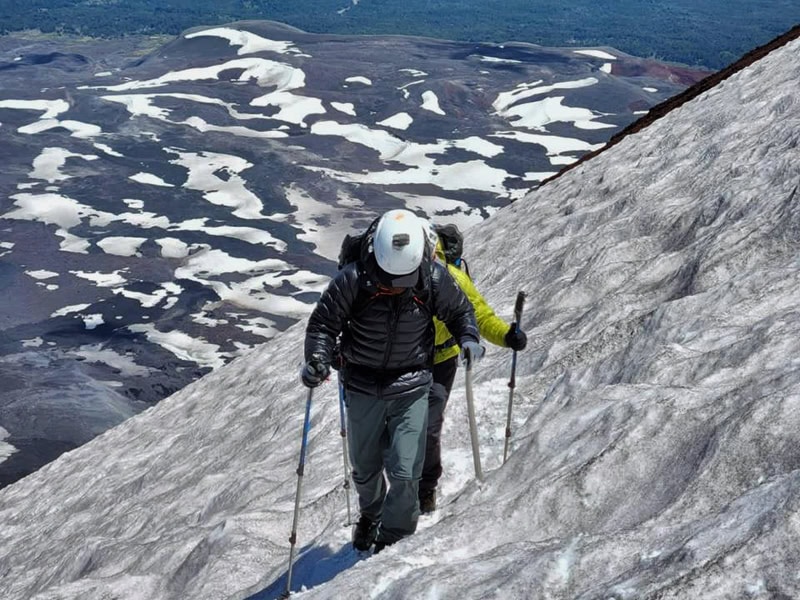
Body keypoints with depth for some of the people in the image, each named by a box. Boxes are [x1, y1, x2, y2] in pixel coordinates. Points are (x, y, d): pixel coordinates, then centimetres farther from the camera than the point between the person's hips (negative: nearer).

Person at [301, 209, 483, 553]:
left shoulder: (434, 279, -15)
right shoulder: (353, 280, -20)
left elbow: (460, 311, 4)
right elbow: (323, 323, -8)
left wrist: (468, 338, -14)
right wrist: (317, 360, -24)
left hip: (412, 386, -1)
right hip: (362, 387, 1)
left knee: (405, 471, -11)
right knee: (365, 467, 19)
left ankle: (394, 538, 12)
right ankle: (370, 515, 51)